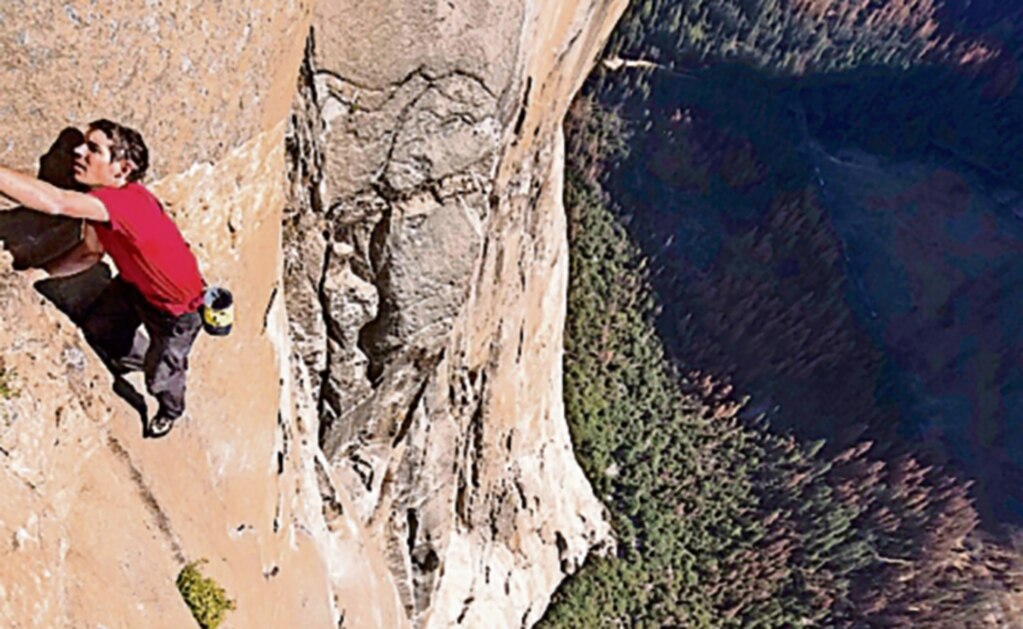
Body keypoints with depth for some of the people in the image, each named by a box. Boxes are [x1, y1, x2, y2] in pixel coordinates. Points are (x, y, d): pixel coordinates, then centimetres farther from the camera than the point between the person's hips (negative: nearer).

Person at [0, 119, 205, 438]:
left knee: (160, 378, 11)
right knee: (97, 327, 24)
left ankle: (171, 409, 48)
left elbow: (55, 202, -54)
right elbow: (90, 252, 3)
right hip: (135, 285, 8)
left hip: (178, 305, -7)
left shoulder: (128, 201, -40)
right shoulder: (97, 200, -12)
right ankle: (136, 360, 56)